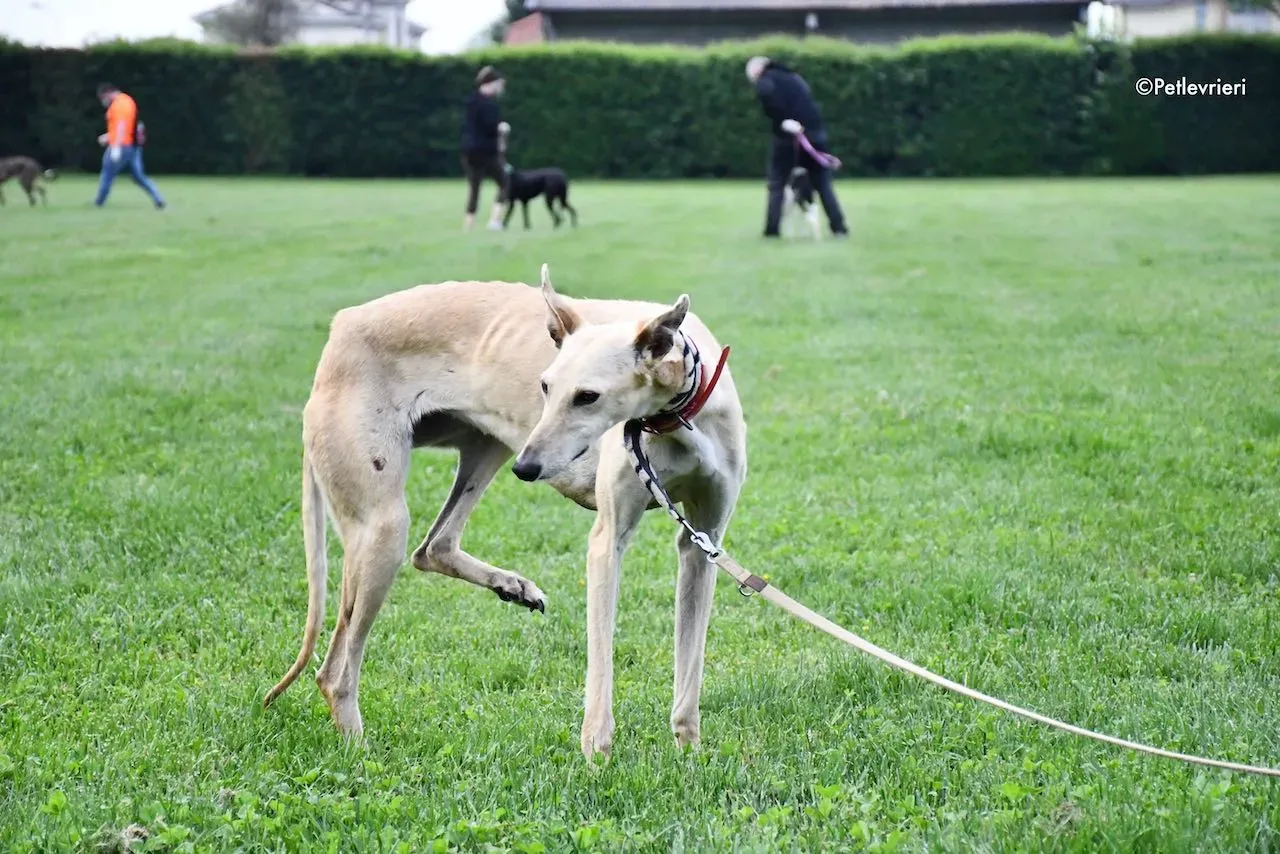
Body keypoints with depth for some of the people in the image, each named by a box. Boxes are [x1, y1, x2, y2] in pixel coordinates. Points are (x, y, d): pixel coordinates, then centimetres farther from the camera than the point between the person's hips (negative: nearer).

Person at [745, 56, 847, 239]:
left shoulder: (765, 80, 2)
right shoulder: (794, 77, 25)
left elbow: (766, 94, -22)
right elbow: (807, 104, 20)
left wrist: (782, 121, -18)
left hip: (788, 136, -5)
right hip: (815, 132, 5)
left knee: (777, 185, 7)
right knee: (823, 184, 12)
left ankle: (771, 231, 4)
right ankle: (839, 228, 7)